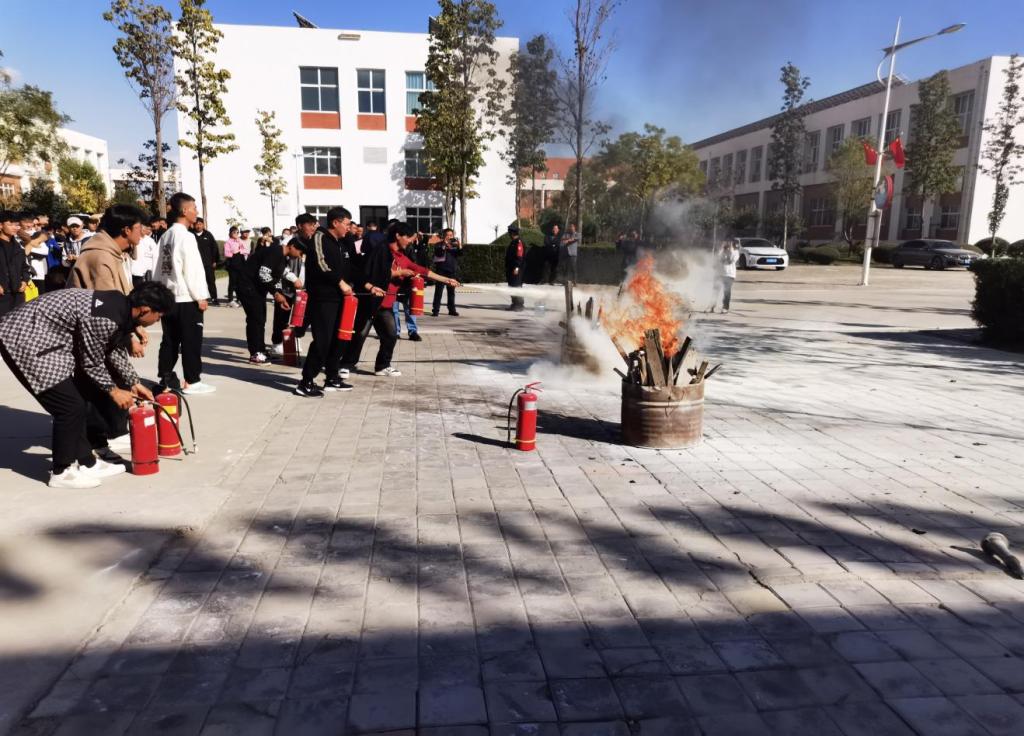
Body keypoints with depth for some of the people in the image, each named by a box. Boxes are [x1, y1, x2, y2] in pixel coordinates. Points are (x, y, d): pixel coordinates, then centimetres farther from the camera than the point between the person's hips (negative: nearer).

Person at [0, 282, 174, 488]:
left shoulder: (121, 304, -1)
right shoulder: (104, 319, -30)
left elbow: (116, 350, 15)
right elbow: (92, 363, -16)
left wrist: (134, 383, 16)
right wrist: (113, 391, -2)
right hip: (24, 341, -10)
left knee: (78, 401, 13)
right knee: (70, 407, -7)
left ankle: (86, 463, 25)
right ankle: (61, 472, 9)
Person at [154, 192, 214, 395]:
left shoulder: (166, 236, 13)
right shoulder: (185, 236, -12)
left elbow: (160, 267, 15)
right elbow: (192, 269, -16)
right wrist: (200, 296, -12)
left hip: (168, 297, 8)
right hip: (186, 298, -8)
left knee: (169, 340, 12)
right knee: (191, 341, -1)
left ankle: (166, 379, 17)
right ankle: (192, 382, 2)